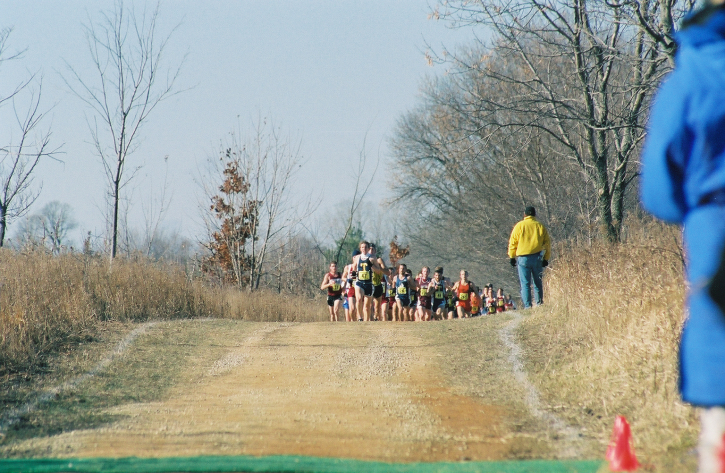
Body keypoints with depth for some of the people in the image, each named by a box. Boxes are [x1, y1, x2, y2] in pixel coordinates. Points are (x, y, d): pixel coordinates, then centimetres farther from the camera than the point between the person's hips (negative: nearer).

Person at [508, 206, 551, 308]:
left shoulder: (519, 226, 1)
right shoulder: (540, 226, 7)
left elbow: (512, 243, 2)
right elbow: (547, 244, 9)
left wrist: (512, 257, 10)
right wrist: (546, 258, 15)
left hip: (523, 258, -2)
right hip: (537, 258, 2)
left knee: (525, 284, -1)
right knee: (537, 283, 12)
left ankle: (527, 306, -8)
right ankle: (539, 303, 7)